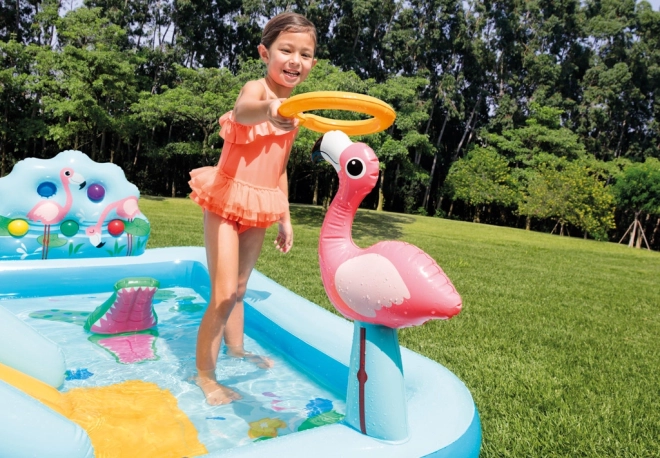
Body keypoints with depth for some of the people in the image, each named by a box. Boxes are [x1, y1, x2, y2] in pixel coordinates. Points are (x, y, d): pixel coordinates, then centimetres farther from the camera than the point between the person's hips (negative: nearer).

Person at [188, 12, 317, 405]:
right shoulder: (256, 89, -14)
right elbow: (242, 111, -42)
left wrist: (285, 218, 15)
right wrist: (267, 108, -65)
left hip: (260, 208, 6)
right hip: (226, 201, -6)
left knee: (240, 288, 18)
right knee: (224, 293, -9)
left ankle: (236, 350, 36)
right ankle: (205, 375, 6)